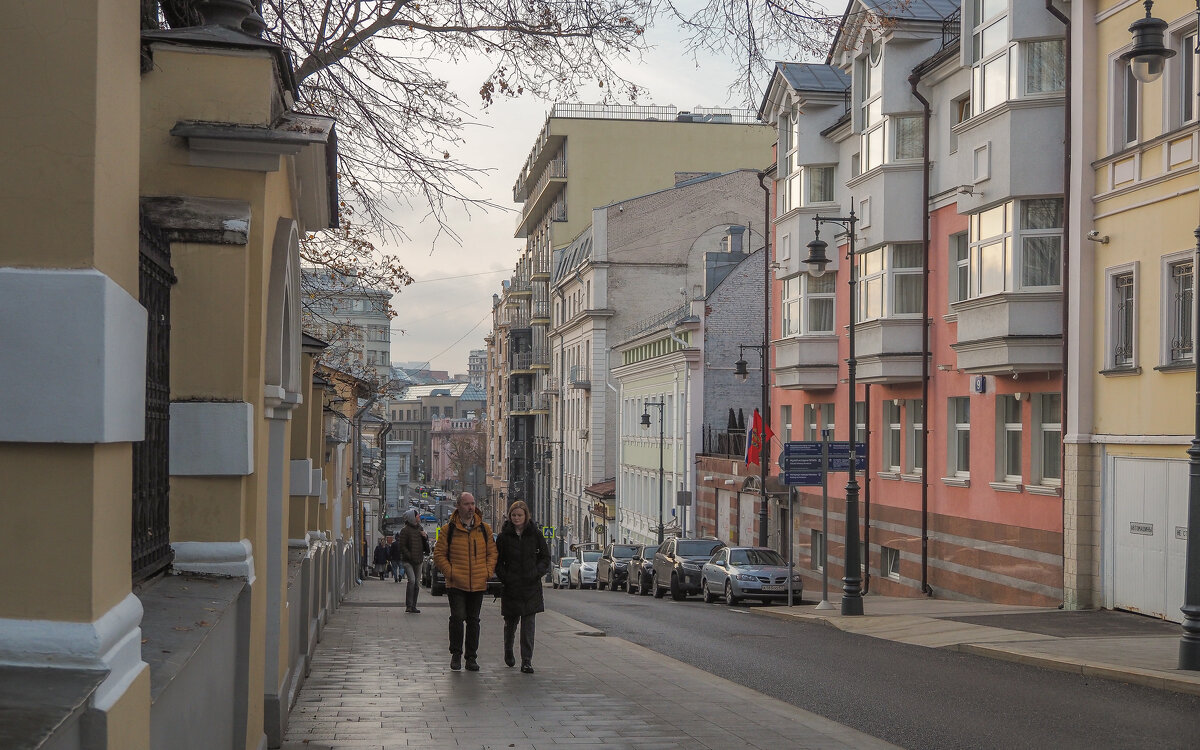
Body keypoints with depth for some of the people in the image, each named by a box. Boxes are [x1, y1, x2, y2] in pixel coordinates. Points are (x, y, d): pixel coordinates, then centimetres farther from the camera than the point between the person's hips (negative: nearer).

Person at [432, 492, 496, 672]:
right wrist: (450, 572, -8)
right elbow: (439, 554, 2)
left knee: (473, 620, 9)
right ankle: (456, 654, 5)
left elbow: (492, 552, 14)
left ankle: (471, 657, 17)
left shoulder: (484, 529, 7)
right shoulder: (448, 529, -1)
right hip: (456, 584, -3)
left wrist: (488, 572, 1)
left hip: (478, 583, 3)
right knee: (457, 617, -11)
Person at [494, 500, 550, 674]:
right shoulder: (504, 537, 2)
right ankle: (508, 651, 37)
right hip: (511, 587, 0)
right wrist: (504, 578, -9)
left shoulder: (535, 535, 3)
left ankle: (526, 661, -6)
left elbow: (545, 557, 9)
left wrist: (537, 573, -6)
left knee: (528, 624, -6)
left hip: (531, 587, 0)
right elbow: (498, 561, 5)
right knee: (511, 622, 11)